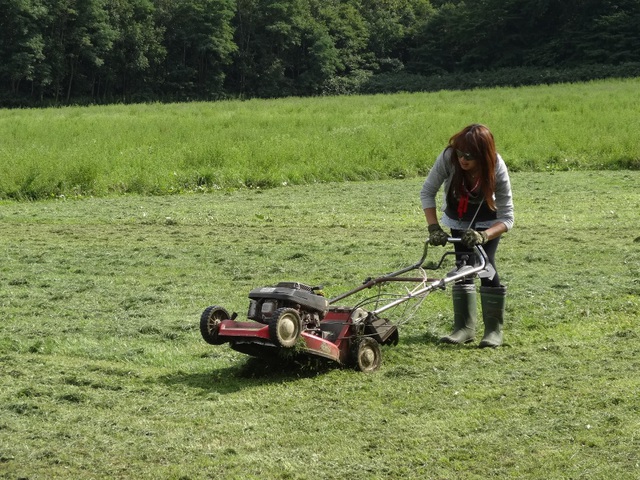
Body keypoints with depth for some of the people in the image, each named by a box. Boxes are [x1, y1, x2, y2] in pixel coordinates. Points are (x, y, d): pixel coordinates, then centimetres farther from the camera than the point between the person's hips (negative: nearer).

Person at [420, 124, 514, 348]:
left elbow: (507, 218, -32)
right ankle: (464, 327, 2)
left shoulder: (497, 168, -36)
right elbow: (427, 192, -20)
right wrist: (434, 227, -28)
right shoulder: (448, 157, -34)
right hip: (458, 216, 2)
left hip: (487, 218, -2)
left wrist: (483, 236, -47)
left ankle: (494, 329, -8)